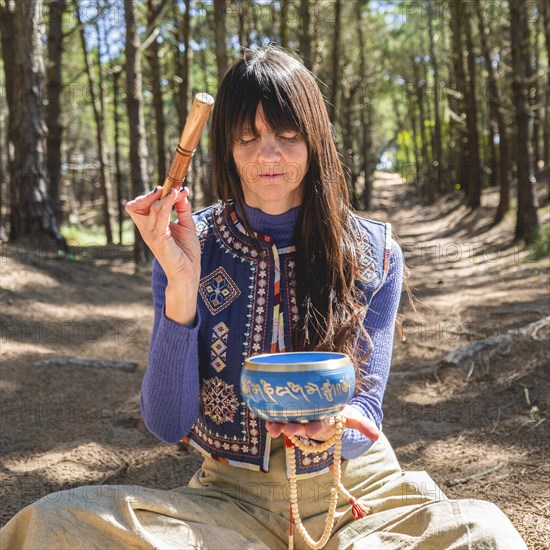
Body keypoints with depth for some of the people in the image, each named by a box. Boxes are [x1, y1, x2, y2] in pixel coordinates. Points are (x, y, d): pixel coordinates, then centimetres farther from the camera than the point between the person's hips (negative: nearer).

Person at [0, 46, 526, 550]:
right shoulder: (189, 246, -5)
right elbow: (167, 424, -10)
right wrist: (182, 285, -23)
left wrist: (331, 423, -27)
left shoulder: (373, 254, -5)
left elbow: (365, 412, -3)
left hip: (352, 494, 1)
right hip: (231, 496, 0)